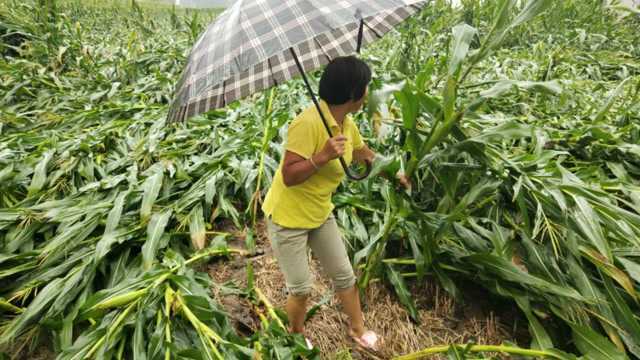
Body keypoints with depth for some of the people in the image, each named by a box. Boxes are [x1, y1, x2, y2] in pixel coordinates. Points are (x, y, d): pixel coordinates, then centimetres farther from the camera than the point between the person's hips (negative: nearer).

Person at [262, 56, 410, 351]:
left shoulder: (347, 123, -2)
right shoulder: (308, 122, -27)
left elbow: (364, 153, 19)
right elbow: (288, 176, -27)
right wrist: (323, 157, -38)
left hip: (320, 214, 7)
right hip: (287, 217, -7)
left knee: (345, 276, 15)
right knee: (301, 289, 6)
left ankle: (357, 329, 39)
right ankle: (296, 338, 37)